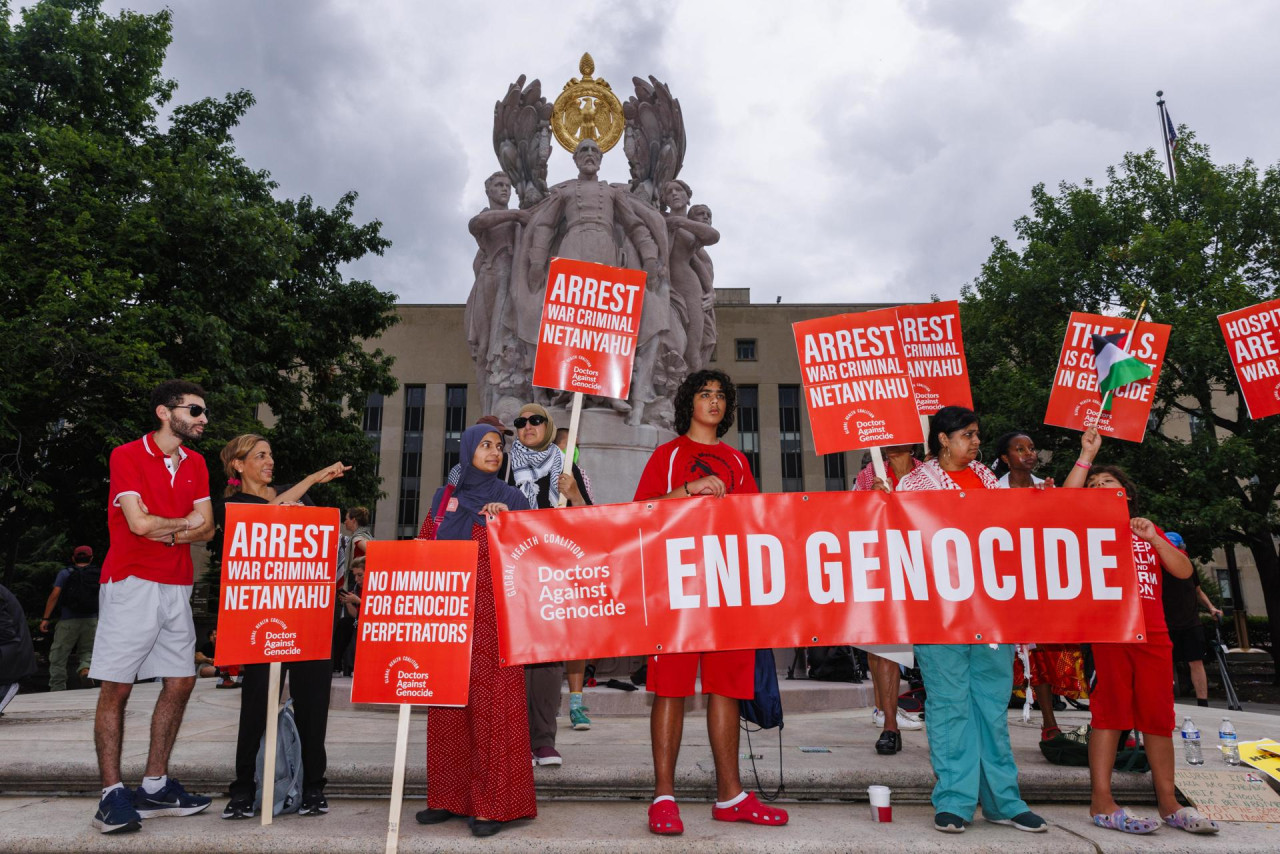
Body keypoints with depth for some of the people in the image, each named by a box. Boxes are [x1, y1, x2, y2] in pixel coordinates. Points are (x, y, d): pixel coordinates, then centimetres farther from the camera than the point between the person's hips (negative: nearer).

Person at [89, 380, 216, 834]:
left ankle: (154, 787, 17)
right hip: (132, 584, -6)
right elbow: (140, 523, -16)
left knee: (180, 682, 7)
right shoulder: (127, 456, -5)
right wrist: (184, 523, -1)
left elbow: (206, 529, 6)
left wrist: (165, 533, -11)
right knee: (116, 688, -3)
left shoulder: (195, 464, 13)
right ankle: (112, 794, 4)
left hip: (176, 586, 7)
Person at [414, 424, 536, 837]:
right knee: (449, 705, 6)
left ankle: (491, 803, 0)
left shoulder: (510, 499, 5)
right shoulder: (443, 497, 14)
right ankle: (449, 796, 16)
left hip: (495, 615, -3)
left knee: (492, 704, -6)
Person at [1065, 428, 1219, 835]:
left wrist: (1154, 539, -4)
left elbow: (1184, 571, 10)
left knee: (1158, 715, 8)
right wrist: (1088, 453, -10)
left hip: (1153, 634, 4)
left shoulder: (1149, 532, 21)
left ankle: (1168, 802, 19)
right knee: (1110, 711, -3)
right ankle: (1101, 801, 1)